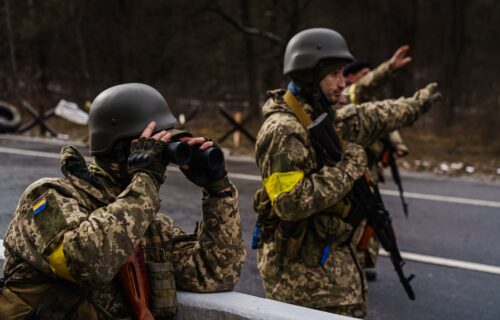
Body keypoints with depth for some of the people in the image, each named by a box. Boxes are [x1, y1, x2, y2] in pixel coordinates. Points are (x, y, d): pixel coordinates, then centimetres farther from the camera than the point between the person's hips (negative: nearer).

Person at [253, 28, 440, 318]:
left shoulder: (320, 117, 7)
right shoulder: (283, 131, -22)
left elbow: (367, 119, 25)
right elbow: (290, 203, -31)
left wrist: (414, 105, 36)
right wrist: (345, 169, -23)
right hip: (301, 266, -9)